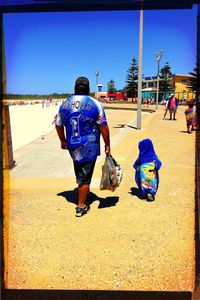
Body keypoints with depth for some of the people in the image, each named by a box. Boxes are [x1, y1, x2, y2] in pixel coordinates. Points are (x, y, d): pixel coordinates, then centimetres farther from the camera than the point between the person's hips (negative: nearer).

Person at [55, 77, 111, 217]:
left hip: (72, 146, 4)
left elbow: (59, 125, 12)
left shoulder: (65, 104, 3)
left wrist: (63, 141, 26)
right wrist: (107, 145, 1)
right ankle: (81, 206, 15)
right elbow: (104, 127, -9)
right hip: (89, 147, -3)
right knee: (85, 175, 5)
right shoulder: (95, 104, -8)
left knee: (79, 172, 24)